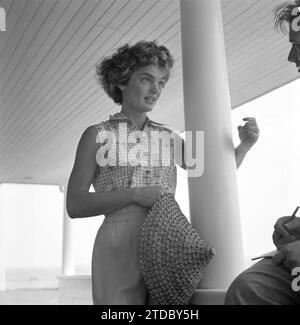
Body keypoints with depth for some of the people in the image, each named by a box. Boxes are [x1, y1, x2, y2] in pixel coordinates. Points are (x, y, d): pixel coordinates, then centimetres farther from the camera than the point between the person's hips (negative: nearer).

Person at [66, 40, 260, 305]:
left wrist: (244, 144, 2)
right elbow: (75, 205, -3)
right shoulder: (97, 135, 3)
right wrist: (135, 195, -14)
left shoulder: (168, 137, 13)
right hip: (120, 247, -3)